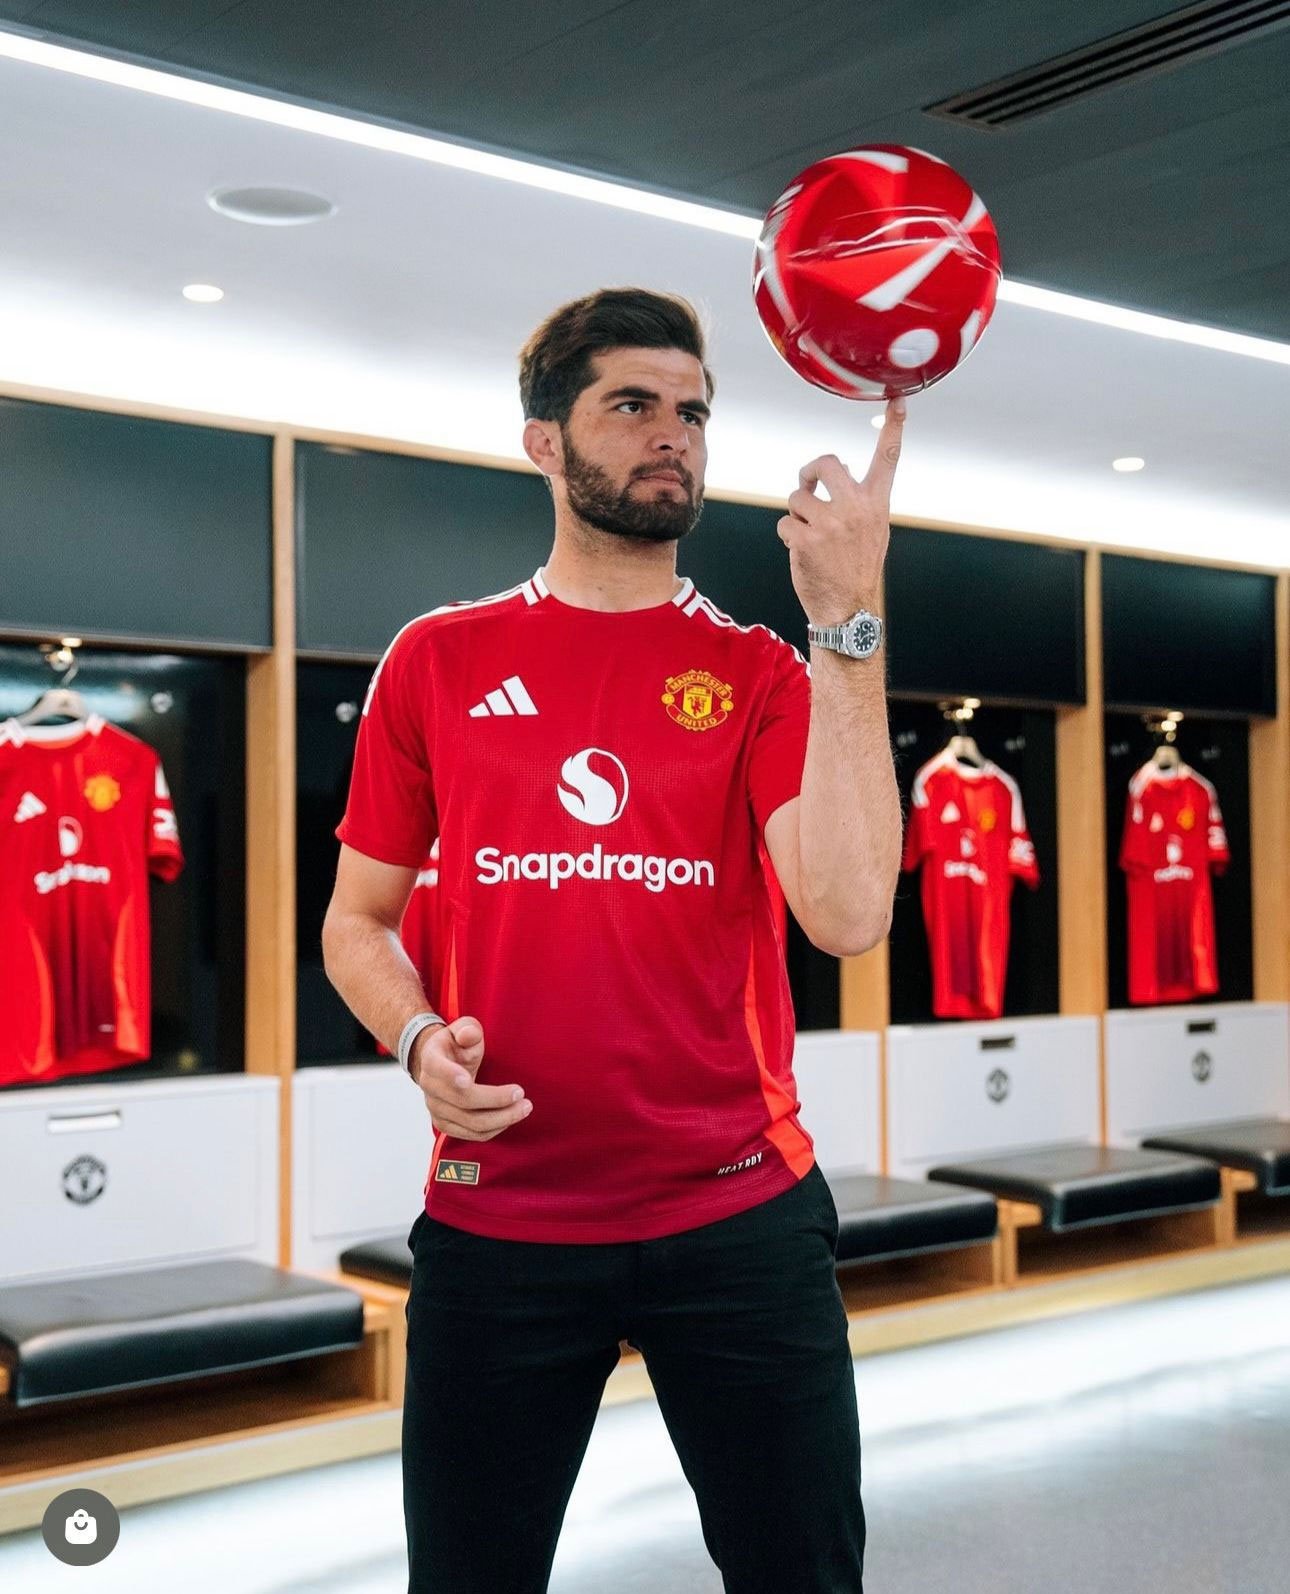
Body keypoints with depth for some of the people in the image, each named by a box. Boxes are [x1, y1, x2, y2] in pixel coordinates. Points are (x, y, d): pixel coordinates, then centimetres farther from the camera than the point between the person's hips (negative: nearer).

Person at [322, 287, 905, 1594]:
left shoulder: (761, 675, 1)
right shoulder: (436, 661, 4)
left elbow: (848, 914, -16)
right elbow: (357, 919, 10)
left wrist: (847, 623, -20)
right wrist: (421, 1041, -11)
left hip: (740, 1217, 0)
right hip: (494, 1225, 1)